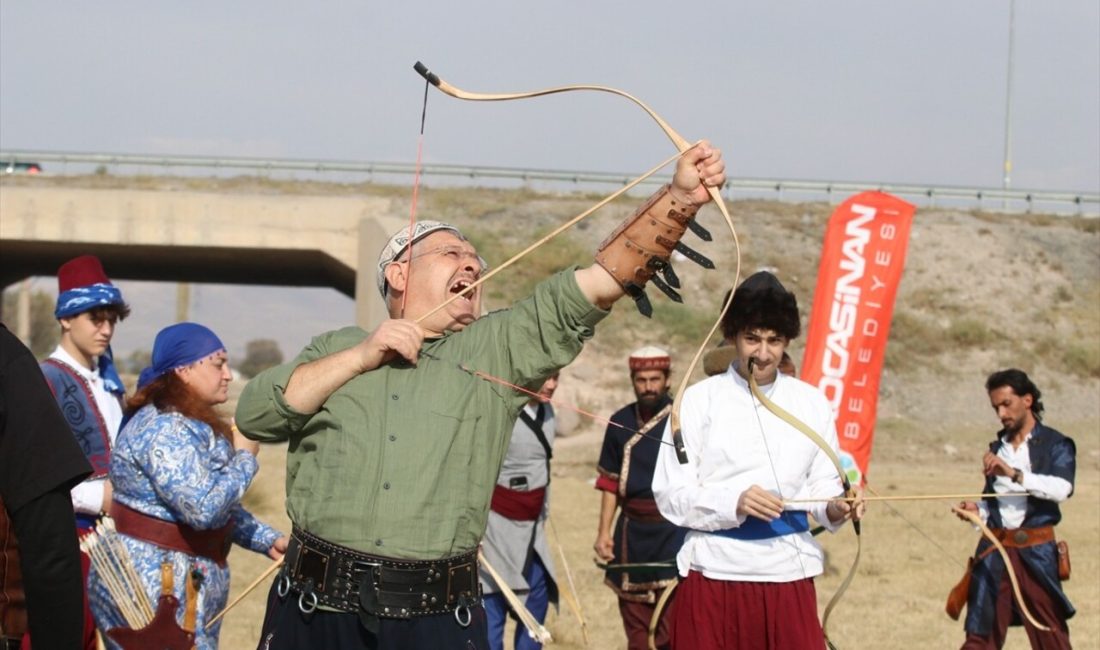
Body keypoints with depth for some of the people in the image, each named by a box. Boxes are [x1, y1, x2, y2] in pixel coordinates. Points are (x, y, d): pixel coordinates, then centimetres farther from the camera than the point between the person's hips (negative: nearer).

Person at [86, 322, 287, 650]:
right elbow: (204, 509, -27)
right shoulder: (165, 428, -18)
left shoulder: (195, 426, 16)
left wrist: (269, 540, 10)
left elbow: (224, 509, 21)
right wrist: (244, 457, -14)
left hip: (186, 589, 10)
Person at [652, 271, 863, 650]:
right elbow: (671, 493, -5)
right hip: (715, 573, -2)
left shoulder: (811, 403, 9)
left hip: (788, 575, 2)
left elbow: (822, 484, 10)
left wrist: (834, 508, -13)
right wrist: (734, 502, -21)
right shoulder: (700, 401, 0)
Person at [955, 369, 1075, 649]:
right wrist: (978, 510, 3)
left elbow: (1061, 489, -19)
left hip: (1036, 553, -5)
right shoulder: (998, 447, 17)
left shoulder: (1055, 445, -1)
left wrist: (1014, 473, -25)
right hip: (994, 551, 5)